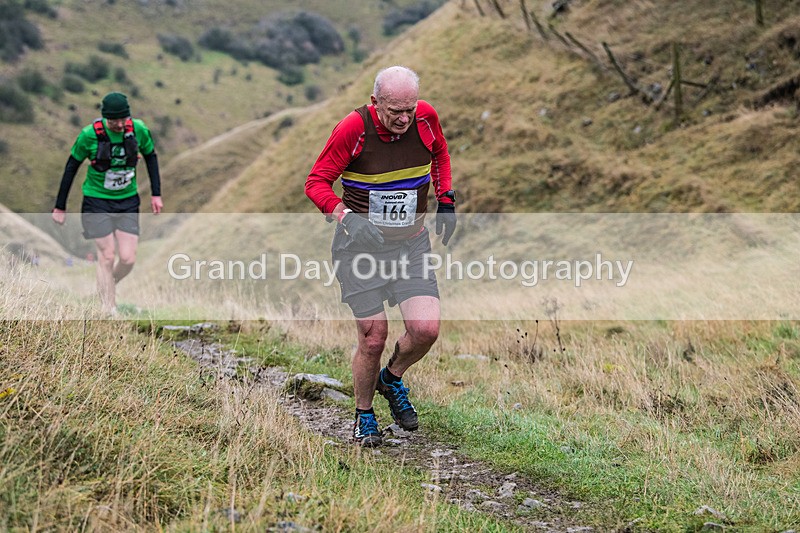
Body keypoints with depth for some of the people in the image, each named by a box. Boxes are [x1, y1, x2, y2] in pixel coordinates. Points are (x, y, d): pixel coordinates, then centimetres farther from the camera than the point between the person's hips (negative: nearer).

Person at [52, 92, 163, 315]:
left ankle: (107, 287, 27)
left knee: (128, 259, -4)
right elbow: (72, 166, -4)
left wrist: (156, 194, 7)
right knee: (107, 257, -8)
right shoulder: (89, 134, -16)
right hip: (97, 202, -3)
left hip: (128, 201, 3)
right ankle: (109, 311, 1)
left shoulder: (139, 130, -9)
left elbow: (151, 157, 10)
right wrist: (60, 207, -1)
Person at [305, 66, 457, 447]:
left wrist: (446, 199, 10)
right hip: (361, 243, -3)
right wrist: (346, 217, -27)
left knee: (426, 329, -10)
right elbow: (316, 182, -11)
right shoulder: (353, 128, -18)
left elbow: (440, 153, 18)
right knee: (373, 338, -3)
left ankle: (392, 379, 23)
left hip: (412, 243, 3)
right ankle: (364, 415, 23)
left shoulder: (426, 118, -6)